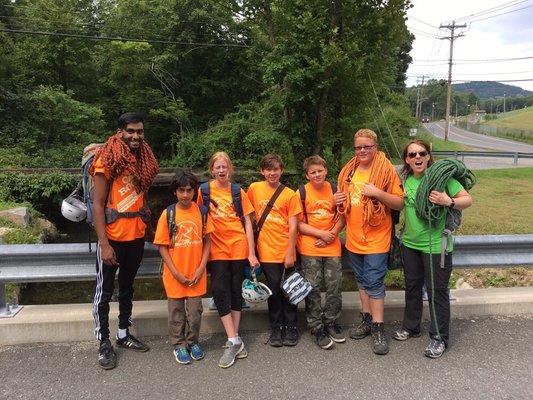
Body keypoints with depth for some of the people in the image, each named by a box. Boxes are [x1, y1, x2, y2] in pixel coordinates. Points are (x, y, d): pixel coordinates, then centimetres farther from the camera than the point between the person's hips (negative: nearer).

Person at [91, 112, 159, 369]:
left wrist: (145, 215, 2)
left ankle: (124, 334, 32)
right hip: (112, 238, -6)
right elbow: (97, 204, -14)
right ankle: (104, 343, 16)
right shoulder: (107, 160, -12)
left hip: (136, 236, 6)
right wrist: (104, 243, -19)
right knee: (104, 290, 5)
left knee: (127, 287, 18)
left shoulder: (144, 159, 7)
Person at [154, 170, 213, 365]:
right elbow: (163, 246, -5)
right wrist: (176, 273, -10)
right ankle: (178, 345, 29)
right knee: (176, 311, 12)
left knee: (195, 310, 10)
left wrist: (201, 268, -7)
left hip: (196, 274, 1)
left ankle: (193, 341, 31)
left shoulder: (201, 212, -3)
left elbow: (207, 241, 2)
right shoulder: (168, 214, -8)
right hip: (175, 274, -1)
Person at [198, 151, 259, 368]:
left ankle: (234, 338, 18)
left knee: (236, 289, 6)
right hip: (217, 249, 0)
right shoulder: (204, 190, 2)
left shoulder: (238, 192, 4)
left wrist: (252, 253, -2)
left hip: (239, 247, 1)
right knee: (219, 290, -9)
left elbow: (247, 222, 4)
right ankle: (234, 341, -2)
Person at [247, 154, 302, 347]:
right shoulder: (254, 189, 2)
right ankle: (276, 328, 22)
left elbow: (293, 226, -6)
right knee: (273, 290, 8)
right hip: (266, 250, 1)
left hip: (286, 251, -1)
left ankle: (291, 327, 22)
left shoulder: (290, 195, -5)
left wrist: (290, 253, -9)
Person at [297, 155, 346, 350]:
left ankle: (331, 322, 26)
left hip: (332, 247, 3)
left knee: (335, 287, 7)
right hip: (309, 249, -2)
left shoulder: (334, 189, 2)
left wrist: (332, 234, -8)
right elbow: (299, 224, -6)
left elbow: (342, 217, 7)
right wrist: (321, 233, -13)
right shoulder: (302, 193, -5)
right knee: (313, 289, 3)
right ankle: (317, 328, 16)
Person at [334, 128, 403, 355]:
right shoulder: (348, 171, 9)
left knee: (374, 283, -3)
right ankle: (366, 320, 29)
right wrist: (338, 201, -1)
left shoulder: (386, 170, -8)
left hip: (376, 238, -6)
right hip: (354, 238, 6)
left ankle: (378, 330, 7)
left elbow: (400, 203, -9)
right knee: (362, 281, 16)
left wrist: (378, 193, -23)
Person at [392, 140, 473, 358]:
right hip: (410, 243, 6)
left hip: (435, 244, -5)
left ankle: (439, 338, 21)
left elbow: (468, 199, -11)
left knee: (437, 291, 4)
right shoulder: (406, 180, 3)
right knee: (412, 286, 19)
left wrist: (448, 202, -28)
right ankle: (410, 326, 38)